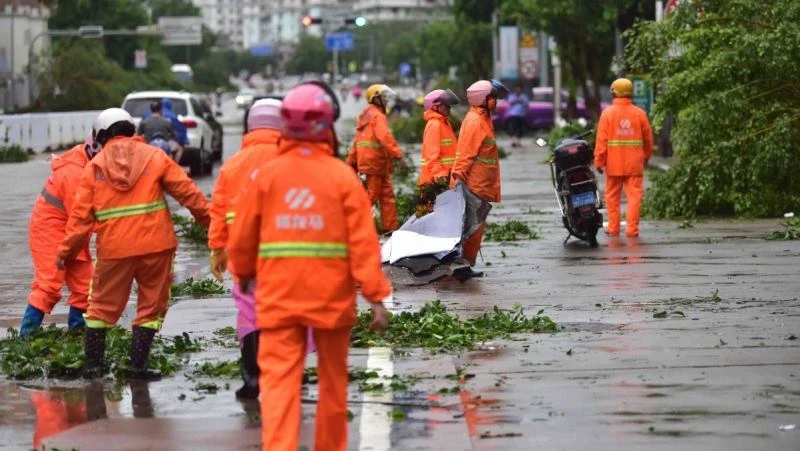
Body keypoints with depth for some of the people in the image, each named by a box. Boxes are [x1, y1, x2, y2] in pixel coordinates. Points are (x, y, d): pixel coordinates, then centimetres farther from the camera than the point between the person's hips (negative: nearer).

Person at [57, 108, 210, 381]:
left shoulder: (95, 166, 6)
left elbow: (81, 214, 3)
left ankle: (93, 365, 14)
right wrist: (209, 220, 9)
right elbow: (186, 191, 0)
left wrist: (67, 251, 9)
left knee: (103, 306, 14)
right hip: (154, 245, -1)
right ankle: (138, 366, 3)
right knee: (151, 306, 9)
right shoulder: (154, 157, 4)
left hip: (114, 248, 1)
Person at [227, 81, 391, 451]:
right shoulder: (342, 176, -6)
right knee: (333, 380, 16)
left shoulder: (266, 175, -1)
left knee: (279, 379, -4)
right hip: (332, 296, 0)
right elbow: (363, 242, -10)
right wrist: (377, 297, -8)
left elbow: (242, 237, 5)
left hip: (278, 297, 0)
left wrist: (244, 274, 25)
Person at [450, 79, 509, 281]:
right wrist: (459, 177, -26)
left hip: (480, 185, 10)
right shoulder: (475, 121, -15)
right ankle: (463, 266, -7)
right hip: (474, 185, -10)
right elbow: (466, 153, -22)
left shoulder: (482, 119, 17)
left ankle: (465, 266, 18)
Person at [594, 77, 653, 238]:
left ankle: (613, 228, 12)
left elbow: (601, 140, -7)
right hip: (634, 164, 1)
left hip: (614, 164, -1)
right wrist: (646, 157, 23)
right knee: (634, 195, 1)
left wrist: (599, 161, -2)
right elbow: (648, 139, 8)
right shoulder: (640, 113, 1)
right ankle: (632, 229, -4)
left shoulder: (608, 113, -4)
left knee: (613, 196, 9)